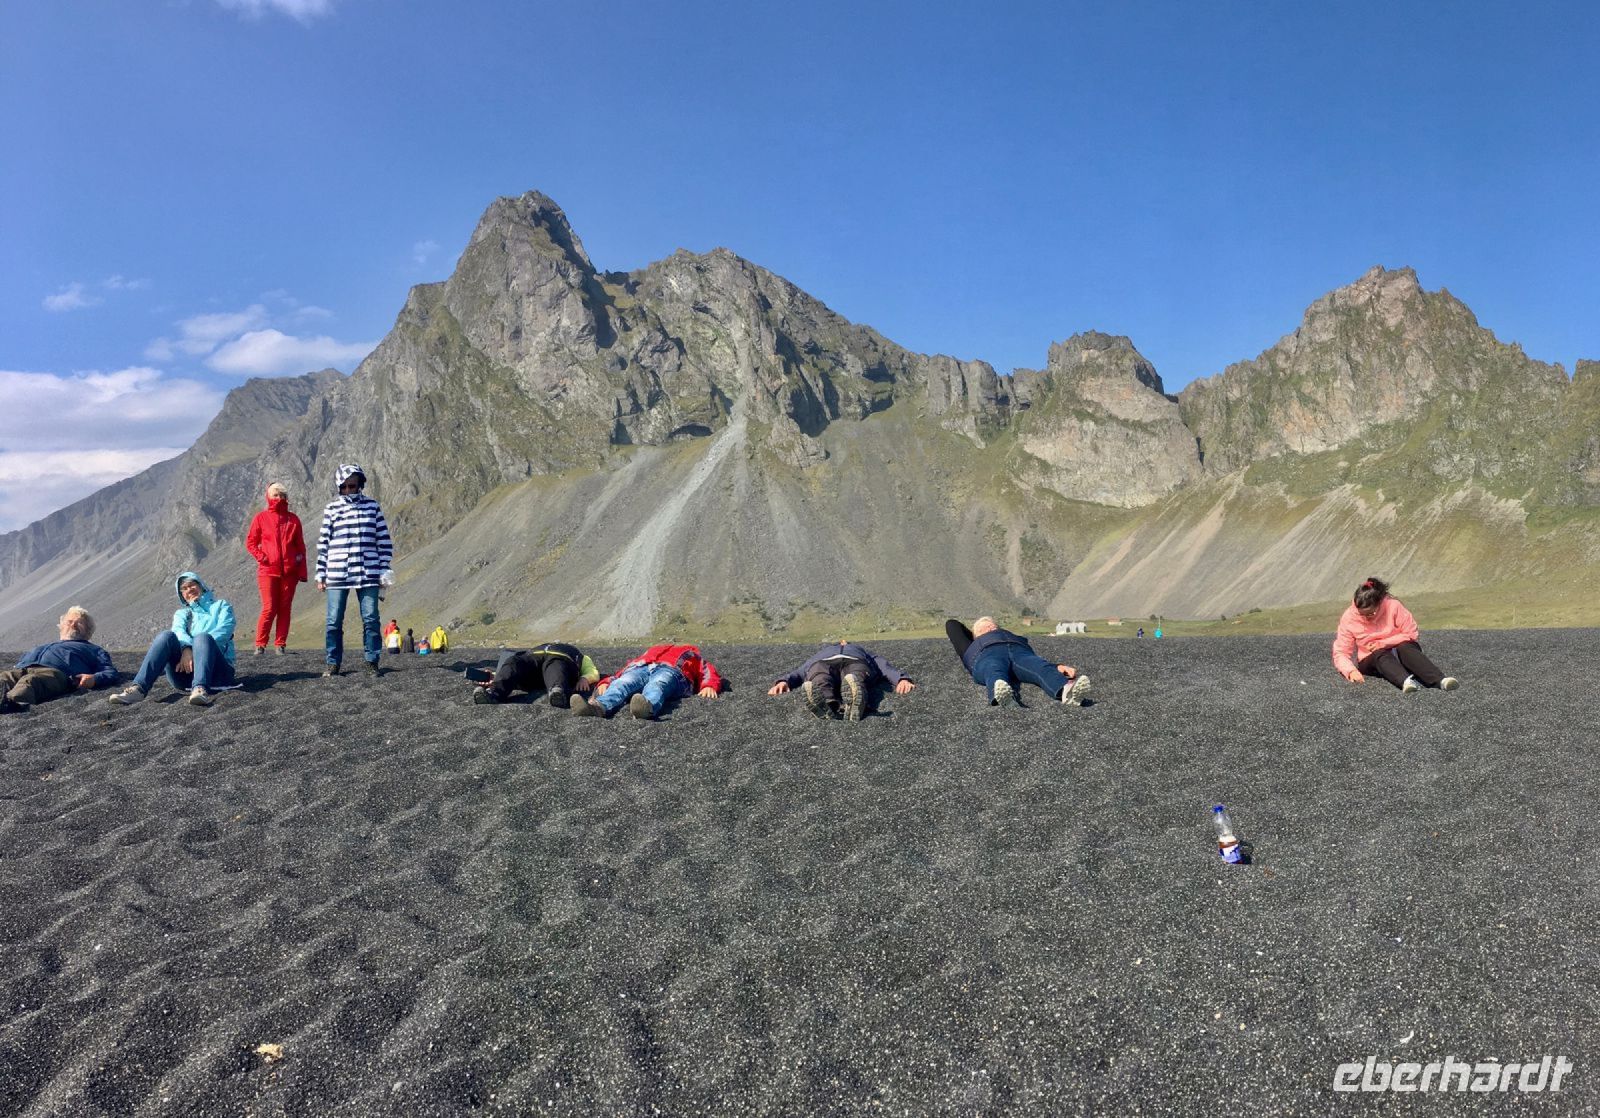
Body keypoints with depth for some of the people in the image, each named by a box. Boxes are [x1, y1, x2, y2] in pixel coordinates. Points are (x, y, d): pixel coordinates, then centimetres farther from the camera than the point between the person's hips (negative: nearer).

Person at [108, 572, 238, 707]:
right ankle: (138, 688, -43)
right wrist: (186, 649, -21)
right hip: (185, 670, 2)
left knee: (203, 636, -33)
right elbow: (178, 630, 4)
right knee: (168, 635, -23)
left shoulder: (221, 605, 22)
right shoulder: (182, 613, 28)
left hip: (216, 669, -2)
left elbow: (223, 630, 1)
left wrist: (197, 650, -16)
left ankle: (200, 689, -60)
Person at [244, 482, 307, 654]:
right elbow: (250, 542, 9)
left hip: (289, 572, 2)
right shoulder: (261, 518, 5)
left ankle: (281, 644, 10)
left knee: (284, 609, 4)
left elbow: (300, 547, 9)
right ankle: (260, 645, 3)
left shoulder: (293, 520, 9)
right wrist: (260, 556, -8)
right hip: (268, 571, -2)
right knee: (269, 608, -7)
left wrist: (302, 573, 4)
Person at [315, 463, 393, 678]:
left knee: (371, 619, 0)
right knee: (334, 621, 3)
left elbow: (383, 540, 8)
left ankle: (372, 662, 10)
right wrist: (321, 575, 6)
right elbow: (323, 543, 9)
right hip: (337, 574, 0)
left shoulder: (372, 506, 7)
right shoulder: (331, 508, 7)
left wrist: (385, 571, 3)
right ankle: (333, 663, 13)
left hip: (368, 574, 0)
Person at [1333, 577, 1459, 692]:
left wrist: (1382, 643, -19)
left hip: (1399, 653, 0)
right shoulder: (1349, 618, -14)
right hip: (1371, 660, 0)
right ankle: (1406, 681, -64)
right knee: (1381, 656, -33)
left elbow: (1411, 634, -9)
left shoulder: (1393, 606, -15)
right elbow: (1340, 653, -13)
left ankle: (1441, 680, -53)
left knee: (1405, 647, -32)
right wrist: (1351, 671, -32)